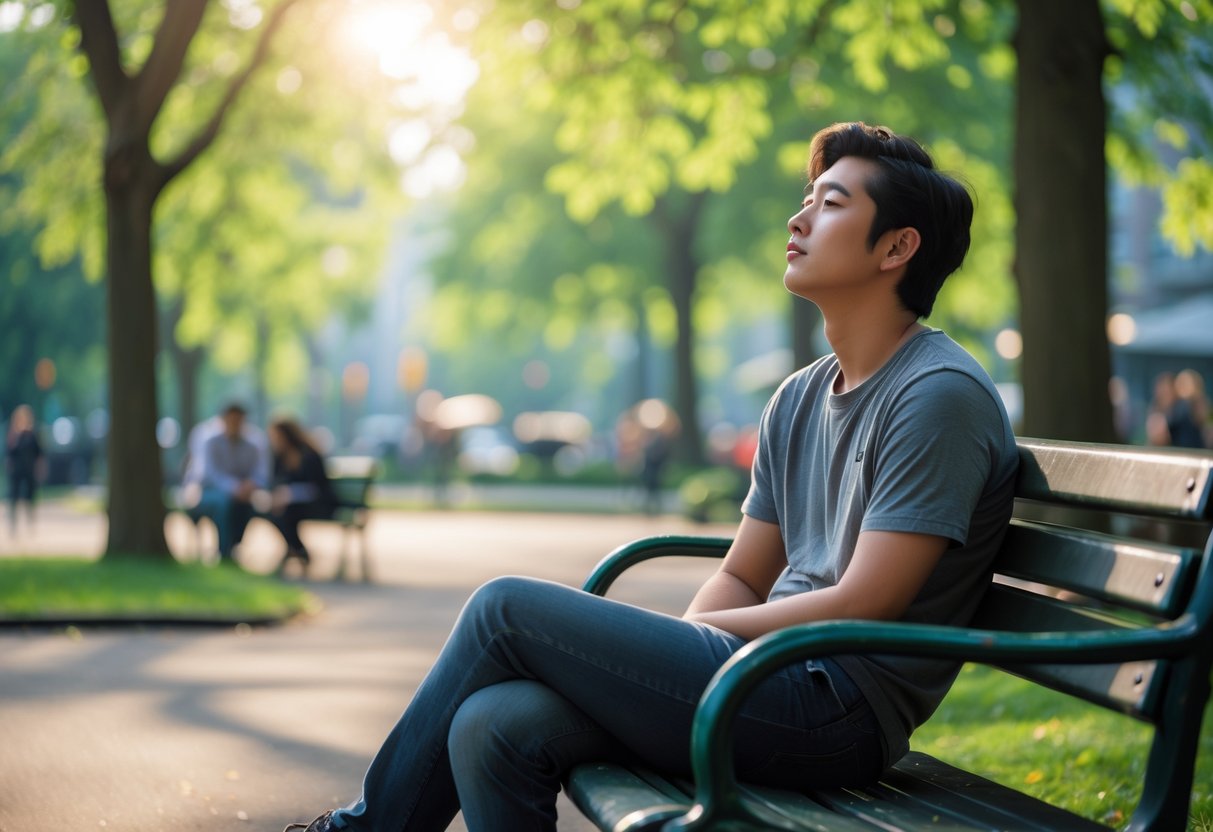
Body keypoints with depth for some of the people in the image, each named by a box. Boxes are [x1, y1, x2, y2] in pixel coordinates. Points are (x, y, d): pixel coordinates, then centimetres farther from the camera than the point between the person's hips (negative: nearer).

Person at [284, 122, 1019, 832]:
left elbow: (863, 605, -16)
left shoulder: (941, 395, -10)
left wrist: (690, 632, -6)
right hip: (778, 680, 8)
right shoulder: (800, 400, 17)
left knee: (509, 609, -9)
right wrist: (663, 657, -2)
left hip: (837, 712, -8)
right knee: (495, 727, -14)